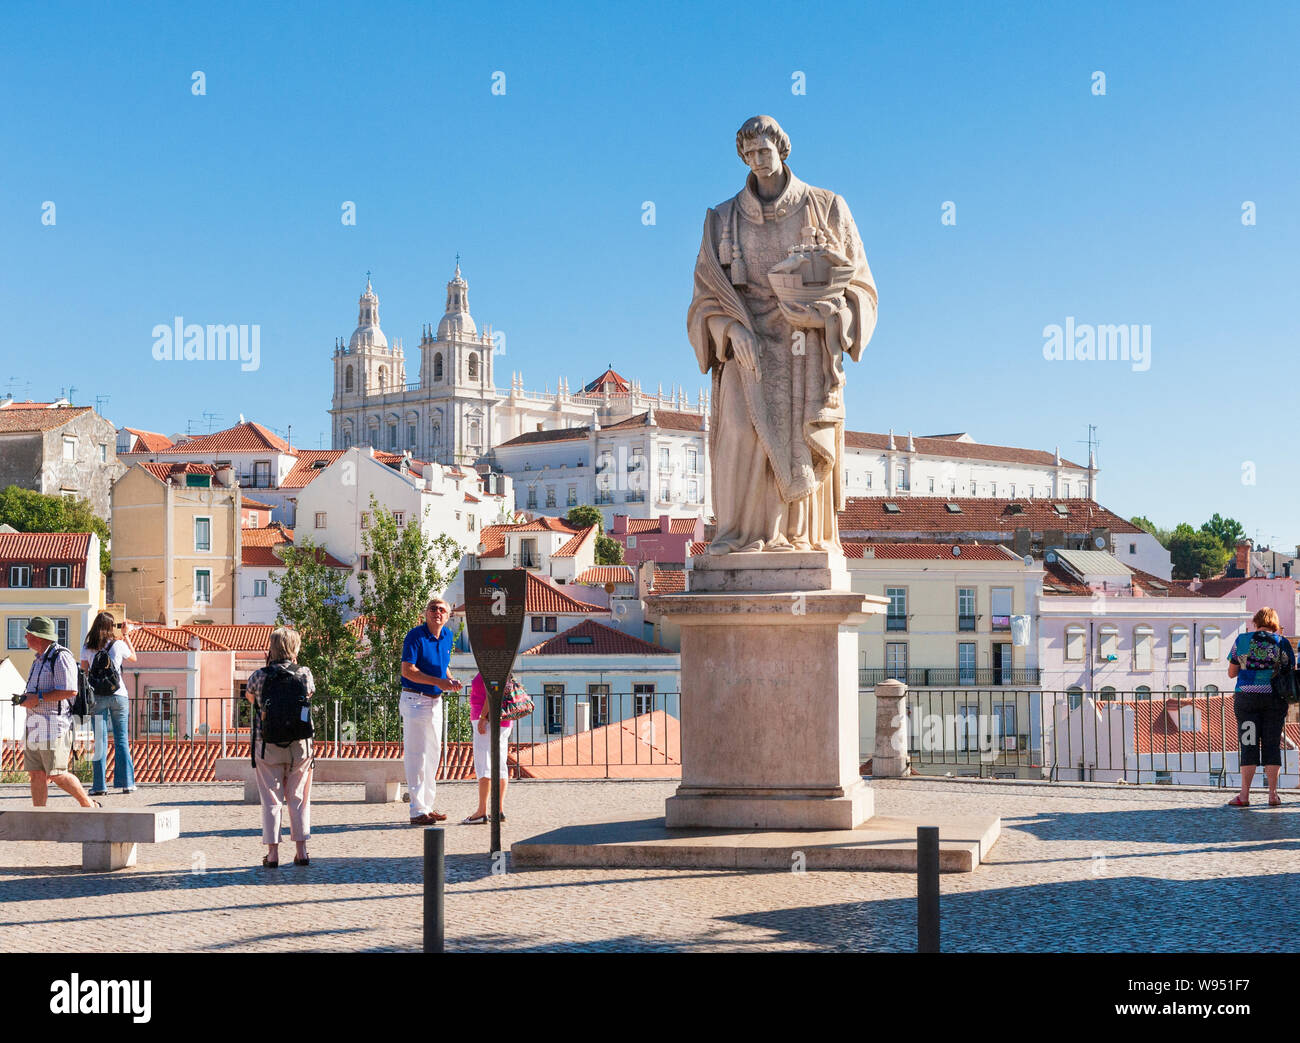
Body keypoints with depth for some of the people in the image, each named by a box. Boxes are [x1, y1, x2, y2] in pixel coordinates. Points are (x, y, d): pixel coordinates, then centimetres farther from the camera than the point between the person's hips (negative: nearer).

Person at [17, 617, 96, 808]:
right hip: (35, 726, 10)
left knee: (56, 774, -10)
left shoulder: (61, 658, -11)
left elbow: (70, 691, -21)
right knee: (36, 774, 4)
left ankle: (89, 805, 3)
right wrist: (26, 698, 12)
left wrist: (38, 698, -18)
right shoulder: (40, 659, 20)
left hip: (54, 726, -10)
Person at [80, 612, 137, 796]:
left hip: (98, 697, 0)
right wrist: (125, 636, 24)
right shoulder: (118, 644, 0)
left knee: (100, 741, 1)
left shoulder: (87, 648, 1)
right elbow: (133, 658, 19)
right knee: (121, 740, 5)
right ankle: (127, 783, 3)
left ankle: (99, 785, -3)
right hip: (118, 695, 0)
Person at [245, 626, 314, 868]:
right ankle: (301, 850, 11)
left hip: (268, 747, -1)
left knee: (271, 799, 6)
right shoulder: (305, 674, -6)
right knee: (299, 798, 11)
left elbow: (250, 696, 12)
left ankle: (272, 852, 5)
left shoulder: (260, 676, -9)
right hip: (300, 745, 1)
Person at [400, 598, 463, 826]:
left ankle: (427, 807, 23)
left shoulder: (447, 636, 9)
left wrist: (451, 681, 0)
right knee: (416, 756, -7)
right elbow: (407, 670, -20)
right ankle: (417, 811, -6)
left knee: (433, 754, 13)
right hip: (415, 701, -8)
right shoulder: (415, 635, -14)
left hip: (435, 702, 8)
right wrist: (439, 682, -25)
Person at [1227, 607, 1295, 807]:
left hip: (1246, 697, 0)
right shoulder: (1282, 643, 2)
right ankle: (1273, 795, 4)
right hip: (1274, 699, 0)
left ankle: (1244, 796, -2)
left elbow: (1231, 673, 7)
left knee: (1249, 745, 1)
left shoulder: (1241, 640, 2)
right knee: (1272, 745, 5)